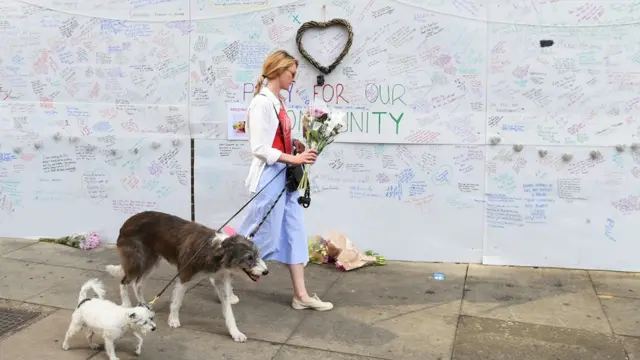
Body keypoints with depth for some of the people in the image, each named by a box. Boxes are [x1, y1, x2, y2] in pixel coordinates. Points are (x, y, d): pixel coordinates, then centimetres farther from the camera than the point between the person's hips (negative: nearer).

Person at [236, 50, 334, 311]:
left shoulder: (278, 102, 11)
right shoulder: (261, 103, -16)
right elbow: (260, 149, -21)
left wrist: (297, 145, 1)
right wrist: (294, 159, -23)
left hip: (285, 177, 9)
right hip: (269, 177, -9)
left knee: (294, 233, 9)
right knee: (258, 235, 2)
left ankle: (301, 294, 16)